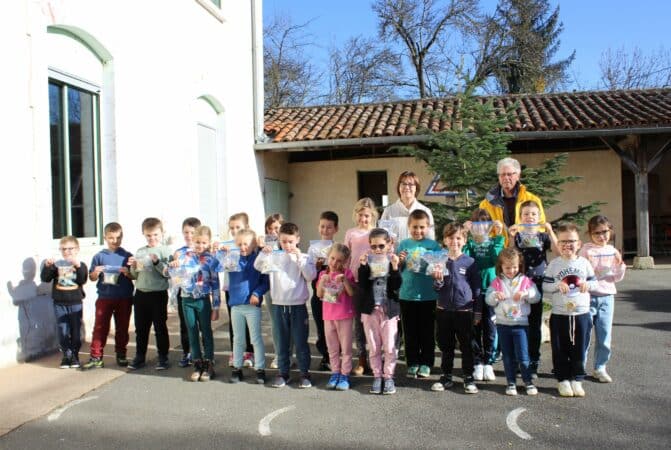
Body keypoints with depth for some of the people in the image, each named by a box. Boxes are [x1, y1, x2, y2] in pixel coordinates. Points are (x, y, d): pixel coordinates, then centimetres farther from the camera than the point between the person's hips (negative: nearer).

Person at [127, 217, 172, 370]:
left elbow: (168, 273, -12)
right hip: (140, 294, 5)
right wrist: (133, 267, -5)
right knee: (140, 328, 12)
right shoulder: (139, 252, 9)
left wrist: (157, 262, -24)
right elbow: (135, 275, 15)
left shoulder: (165, 251, -5)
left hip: (158, 294, -5)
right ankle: (140, 357, 23)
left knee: (160, 327, 5)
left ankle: (163, 357, 14)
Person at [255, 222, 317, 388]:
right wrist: (263, 253, -14)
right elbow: (258, 267, 2)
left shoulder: (303, 258, -1)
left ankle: (305, 373, 14)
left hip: (298, 305, -2)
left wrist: (299, 258, -17)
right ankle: (283, 373, 22)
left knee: (300, 342, 4)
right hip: (279, 305, 2)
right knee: (282, 342, 12)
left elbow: (310, 276, -11)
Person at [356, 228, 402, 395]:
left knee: (389, 346, 2)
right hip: (370, 309, 1)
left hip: (389, 309, -1)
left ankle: (389, 377, 13)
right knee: (373, 347, 7)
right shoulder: (367, 262, 2)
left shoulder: (393, 262, 0)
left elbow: (396, 286, -9)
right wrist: (363, 266, -18)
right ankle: (377, 376, 18)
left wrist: (395, 268, -21)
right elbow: (362, 285, -8)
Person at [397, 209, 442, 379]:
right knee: (410, 332, 11)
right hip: (407, 295, 2)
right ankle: (412, 363, 23)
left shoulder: (433, 245, -2)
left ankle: (426, 363, 22)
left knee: (427, 332, 9)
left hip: (428, 295, -1)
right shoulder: (403, 244, 3)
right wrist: (399, 261, -12)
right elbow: (397, 270, 7)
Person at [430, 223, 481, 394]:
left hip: (464, 311, -2)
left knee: (466, 346, 7)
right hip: (443, 310, 2)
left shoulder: (469, 262, -5)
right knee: (445, 346, 13)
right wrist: (438, 280, -20)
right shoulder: (440, 261, 0)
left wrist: (477, 312, 1)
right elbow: (436, 288, 2)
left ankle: (469, 379, 19)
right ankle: (446, 377, 25)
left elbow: (477, 288, 1)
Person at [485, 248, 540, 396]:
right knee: (508, 356, 10)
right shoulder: (497, 282, 3)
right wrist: (495, 295, -20)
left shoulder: (525, 280, 2)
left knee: (522, 356, -2)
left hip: (520, 323, -1)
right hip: (502, 324, 1)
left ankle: (528, 381, 15)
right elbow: (488, 299, 0)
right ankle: (511, 383, 21)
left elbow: (537, 296, -2)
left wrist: (526, 293, -19)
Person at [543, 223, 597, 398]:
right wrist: (558, 285, -19)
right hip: (559, 314, -1)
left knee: (579, 349, 8)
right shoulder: (554, 264, 0)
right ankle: (563, 380, 17)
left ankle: (576, 379, 21)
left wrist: (588, 285, -12)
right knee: (560, 350, 5)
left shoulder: (584, 263, 4)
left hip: (581, 313, 1)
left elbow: (595, 282, 9)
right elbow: (545, 286, -1)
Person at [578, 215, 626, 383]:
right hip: (588, 296, -3)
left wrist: (620, 265, -7)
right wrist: (589, 264, -22)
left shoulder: (613, 251, 7)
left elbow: (617, 278, 10)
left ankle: (600, 368, 19)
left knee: (604, 335, 6)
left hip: (607, 296, 4)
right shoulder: (586, 250, -5)